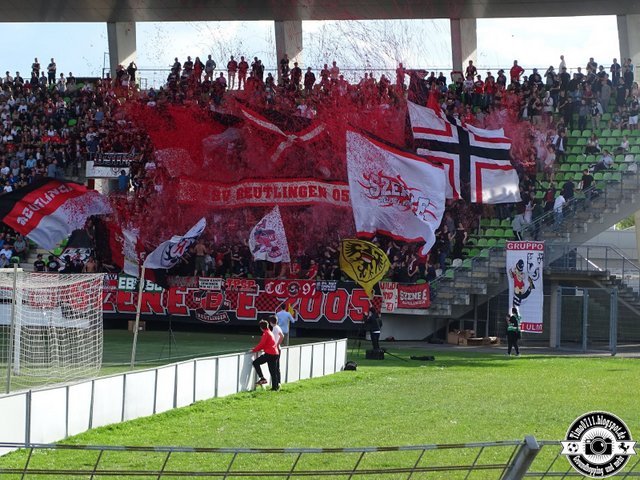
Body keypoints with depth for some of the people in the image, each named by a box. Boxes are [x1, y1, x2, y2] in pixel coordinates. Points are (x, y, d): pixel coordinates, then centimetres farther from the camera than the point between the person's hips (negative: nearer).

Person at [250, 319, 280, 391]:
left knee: (256, 363, -1)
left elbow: (261, 344, -13)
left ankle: (262, 378, -9)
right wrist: (256, 348, 18)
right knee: (273, 371, 11)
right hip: (275, 353, 9)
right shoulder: (270, 332, 19)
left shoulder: (265, 334, -9)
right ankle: (275, 387, 10)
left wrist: (254, 350, -3)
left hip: (269, 354, -9)